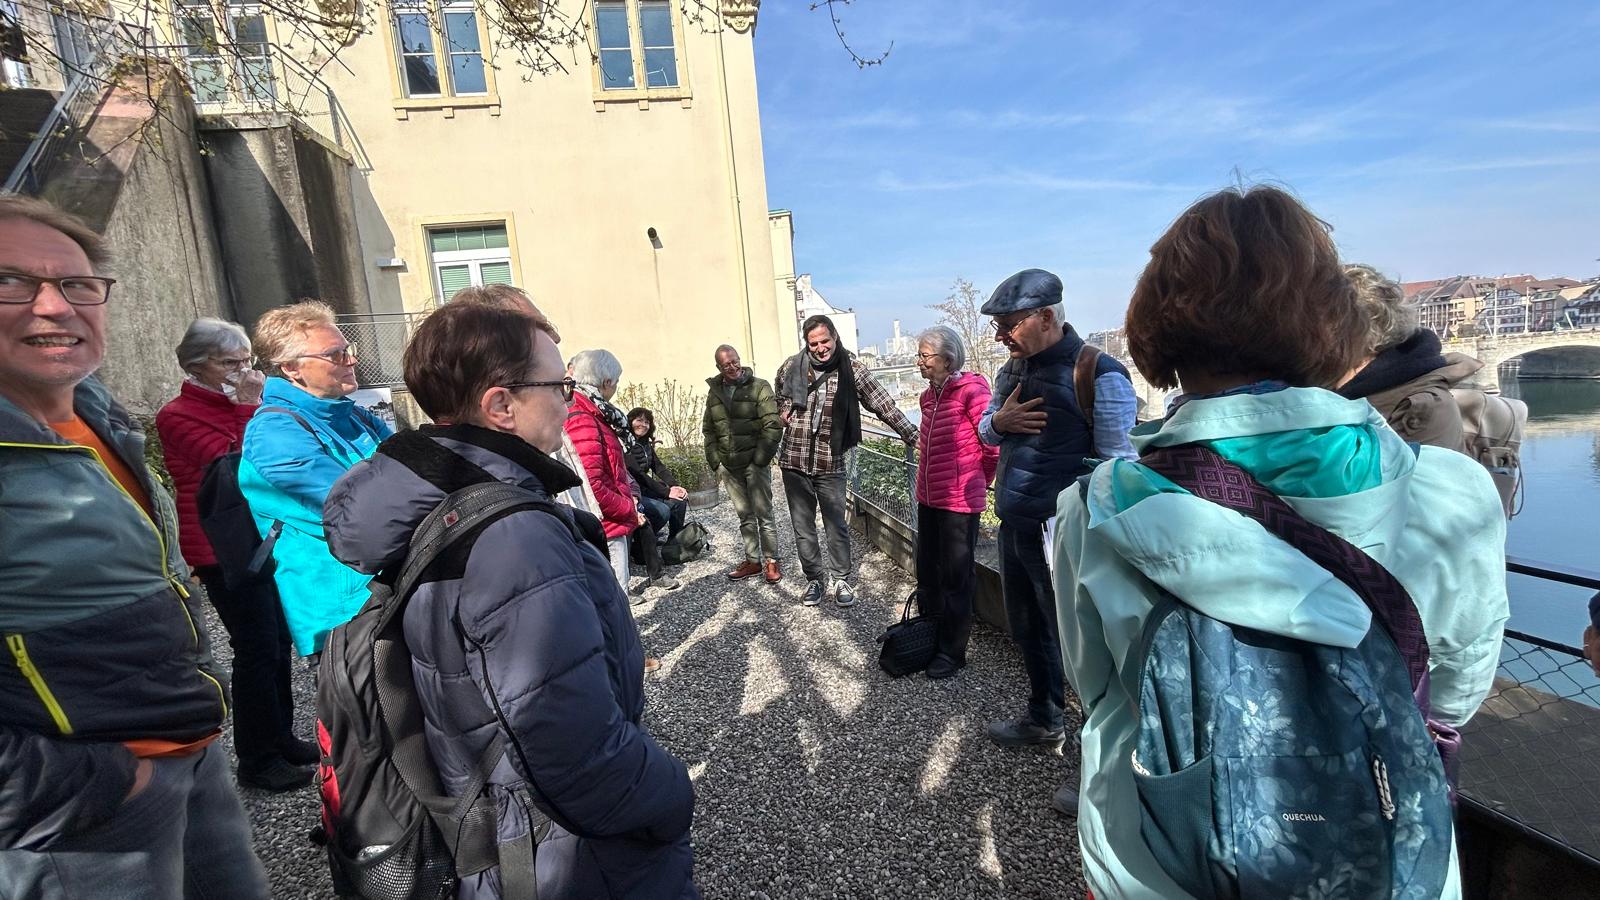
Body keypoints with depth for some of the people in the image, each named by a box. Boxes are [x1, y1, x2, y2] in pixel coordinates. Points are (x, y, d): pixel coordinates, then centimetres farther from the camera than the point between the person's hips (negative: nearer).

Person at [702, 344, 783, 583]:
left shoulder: (759, 387, -6)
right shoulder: (714, 392, 10)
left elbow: (773, 425, -12)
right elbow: (708, 429, 16)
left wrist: (761, 458, -15)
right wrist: (714, 458, 6)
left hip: (754, 462, -5)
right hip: (729, 465, 5)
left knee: (763, 514, 1)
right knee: (744, 516, 13)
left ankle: (771, 561, 13)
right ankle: (752, 560, 24)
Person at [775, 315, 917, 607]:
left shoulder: (851, 368, -6)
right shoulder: (791, 367, 0)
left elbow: (884, 404, -9)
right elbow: (779, 397, 21)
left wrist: (913, 435, -14)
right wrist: (783, 413, 3)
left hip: (830, 464, -2)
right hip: (794, 462, 2)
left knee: (837, 526, 8)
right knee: (802, 527, 11)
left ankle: (840, 579, 27)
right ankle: (815, 578, 29)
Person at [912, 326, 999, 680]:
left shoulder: (971, 390, -16)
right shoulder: (929, 395, 9)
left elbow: (994, 444, -15)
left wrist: (978, 481, -2)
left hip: (959, 502, -8)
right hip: (928, 499, 8)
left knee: (956, 578, 6)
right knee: (927, 574, 18)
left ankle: (953, 651, 23)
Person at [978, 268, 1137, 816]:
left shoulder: (1097, 374, -16)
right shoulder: (1012, 371, 8)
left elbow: (1120, 462, -17)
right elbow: (986, 429, 19)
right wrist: (998, 421, -5)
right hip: (1014, 528, 8)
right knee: (1027, 631, 22)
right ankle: (1044, 720, 45)